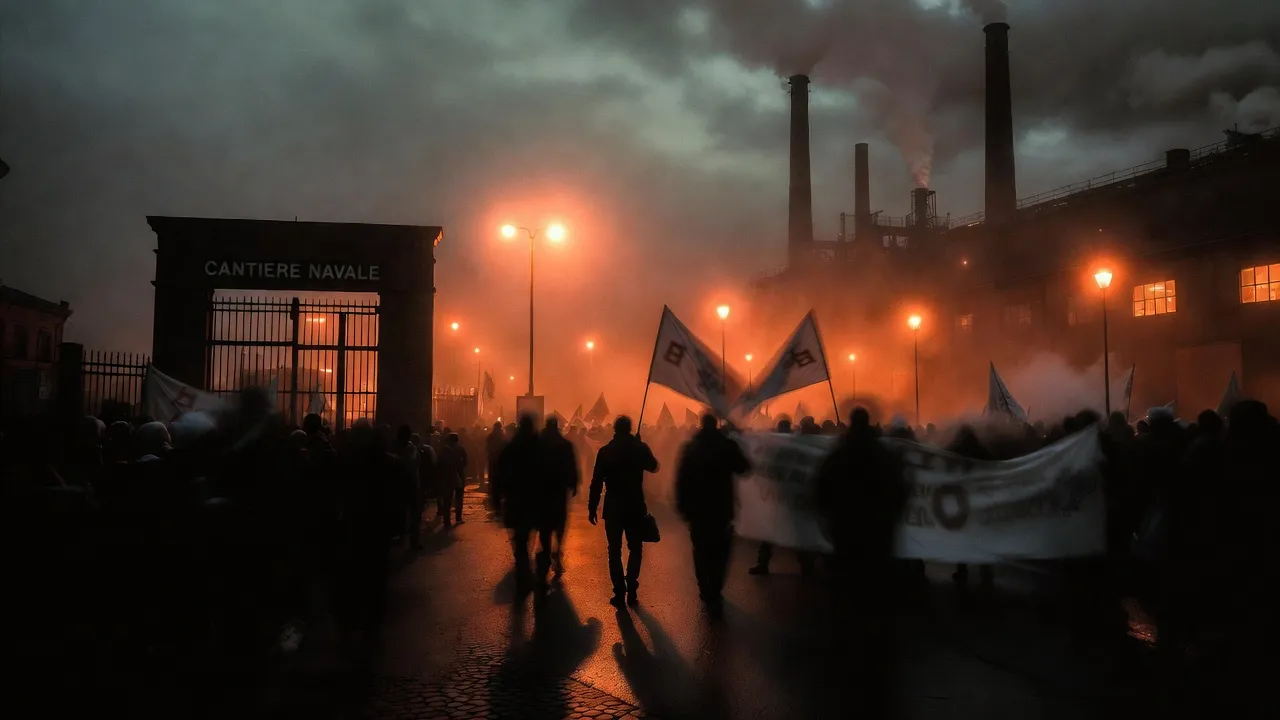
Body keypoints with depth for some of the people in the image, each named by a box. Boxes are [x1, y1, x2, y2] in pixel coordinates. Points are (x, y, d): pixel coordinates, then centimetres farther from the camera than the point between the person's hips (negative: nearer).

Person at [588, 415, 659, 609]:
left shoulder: (605, 451, -7)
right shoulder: (640, 448, -4)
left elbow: (596, 482, -6)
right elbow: (653, 467, 17)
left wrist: (592, 508, 1)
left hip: (613, 508, -1)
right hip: (636, 507, 1)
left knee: (615, 551, 8)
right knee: (635, 549, 16)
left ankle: (620, 594, 5)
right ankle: (631, 590, 8)